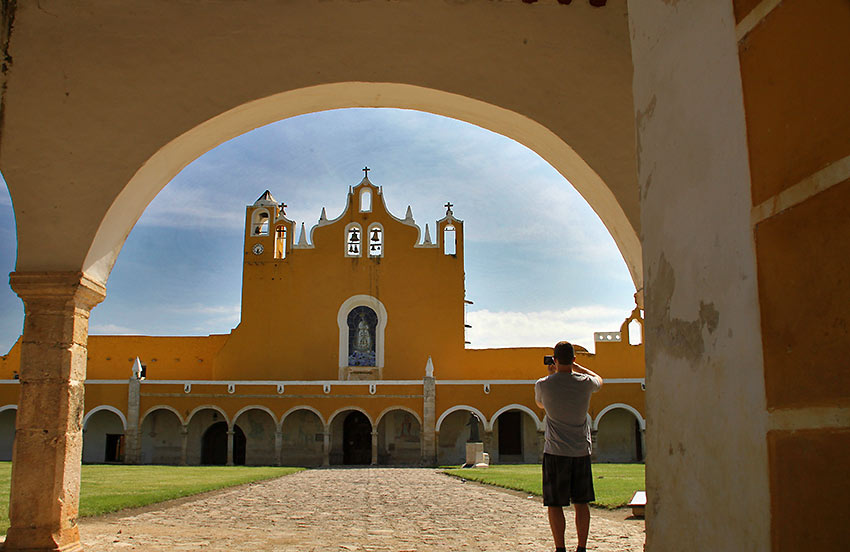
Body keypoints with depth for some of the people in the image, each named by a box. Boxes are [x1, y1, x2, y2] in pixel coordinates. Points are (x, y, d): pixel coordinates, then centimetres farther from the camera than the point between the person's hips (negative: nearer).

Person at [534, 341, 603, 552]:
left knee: (554, 504, 3)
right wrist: (576, 367, 24)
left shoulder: (543, 385, -7)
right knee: (581, 502, 10)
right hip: (581, 450, 3)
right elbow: (599, 380, 23)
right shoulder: (585, 383, -3)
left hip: (555, 452, -2)